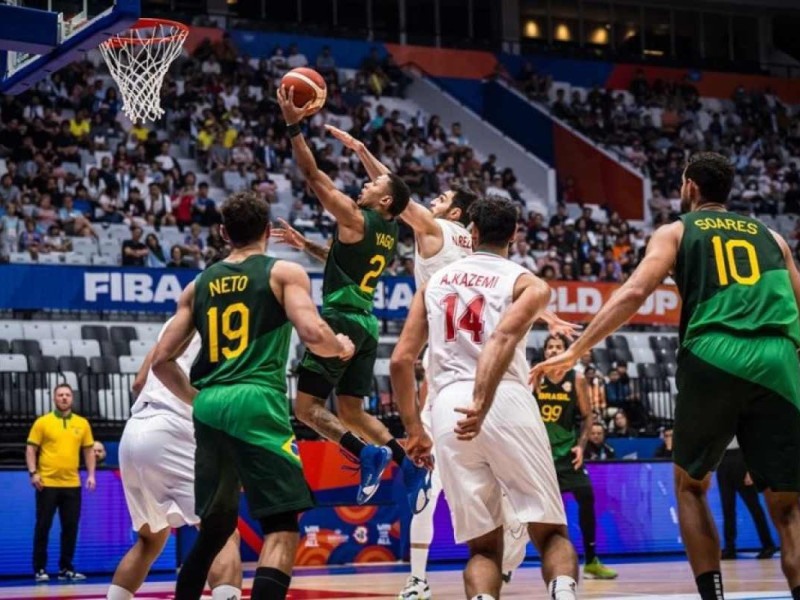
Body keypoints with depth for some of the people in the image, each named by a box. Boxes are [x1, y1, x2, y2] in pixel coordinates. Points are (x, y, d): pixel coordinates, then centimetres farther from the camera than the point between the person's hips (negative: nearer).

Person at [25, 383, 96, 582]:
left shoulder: (82, 423, 8)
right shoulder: (42, 422, 0)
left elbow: (88, 450, 14)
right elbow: (31, 449, -1)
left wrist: (91, 474, 4)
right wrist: (33, 473, -12)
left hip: (72, 484, 3)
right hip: (47, 484, -3)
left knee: (71, 527, 4)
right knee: (43, 527, 0)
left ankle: (66, 569, 13)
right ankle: (40, 569, 7)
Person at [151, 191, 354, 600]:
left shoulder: (199, 284, 17)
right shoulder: (284, 273, 4)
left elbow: (161, 360, 15)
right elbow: (312, 334, -11)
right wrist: (342, 347, 10)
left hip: (209, 409, 6)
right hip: (257, 404, -5)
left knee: (216, 523, 21)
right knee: (283, 526, -5)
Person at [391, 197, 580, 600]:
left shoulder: (436, 281, 23)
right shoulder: (528, 283, 11)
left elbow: (400, 361, 16)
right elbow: (504, 336, -12)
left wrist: (414, 429, 25)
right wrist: (484, 404, -23)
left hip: (448, 408, 2)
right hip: (507, 401, -2)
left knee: (483, 546, 11)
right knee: (551, 532, 6)